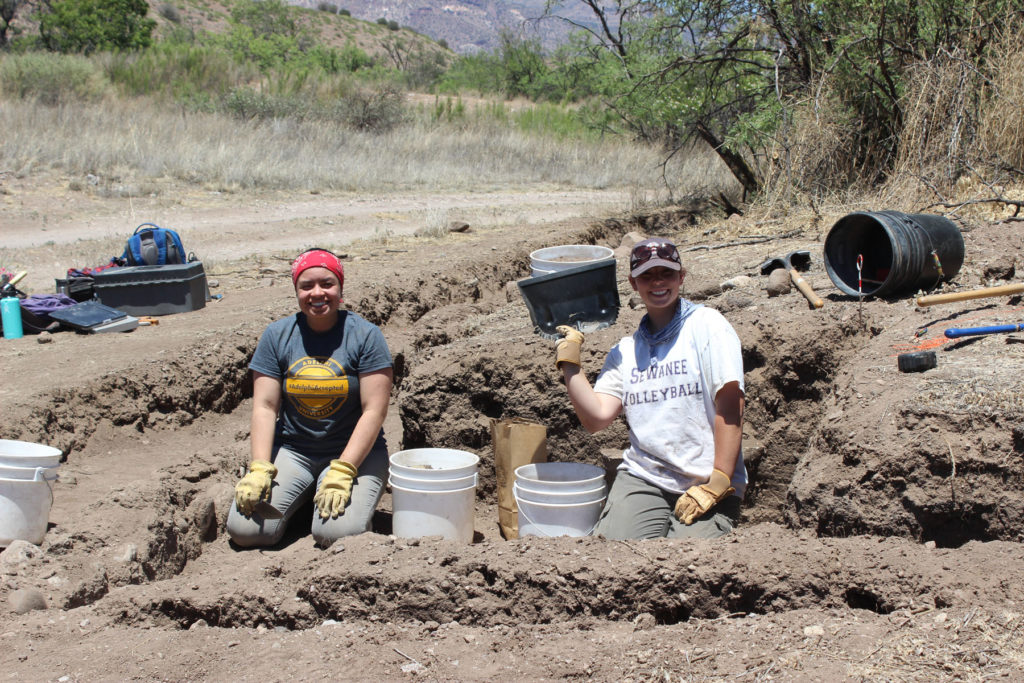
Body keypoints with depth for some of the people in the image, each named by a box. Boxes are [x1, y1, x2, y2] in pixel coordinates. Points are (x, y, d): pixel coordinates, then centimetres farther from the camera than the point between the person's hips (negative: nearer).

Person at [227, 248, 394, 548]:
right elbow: (265, 407, 0)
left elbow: (374, 411, -11)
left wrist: (342, 472, -20)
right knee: (245, 530, -17)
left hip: (355, 452, -2)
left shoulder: (365, 335, -5)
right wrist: (260, 468, -14)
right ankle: (304, 499, 12)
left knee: (336, 534, -27)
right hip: (291, 449, 3)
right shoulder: (276, 335, 3)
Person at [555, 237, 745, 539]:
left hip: (705, 481, -3)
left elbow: (730, 409, -7)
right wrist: (568, 359, -1)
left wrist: (717, 484, -13)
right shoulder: (625, 350, 15)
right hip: (641, 477, 3)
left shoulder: (706, 325, 0)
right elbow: (596, 418, 3)